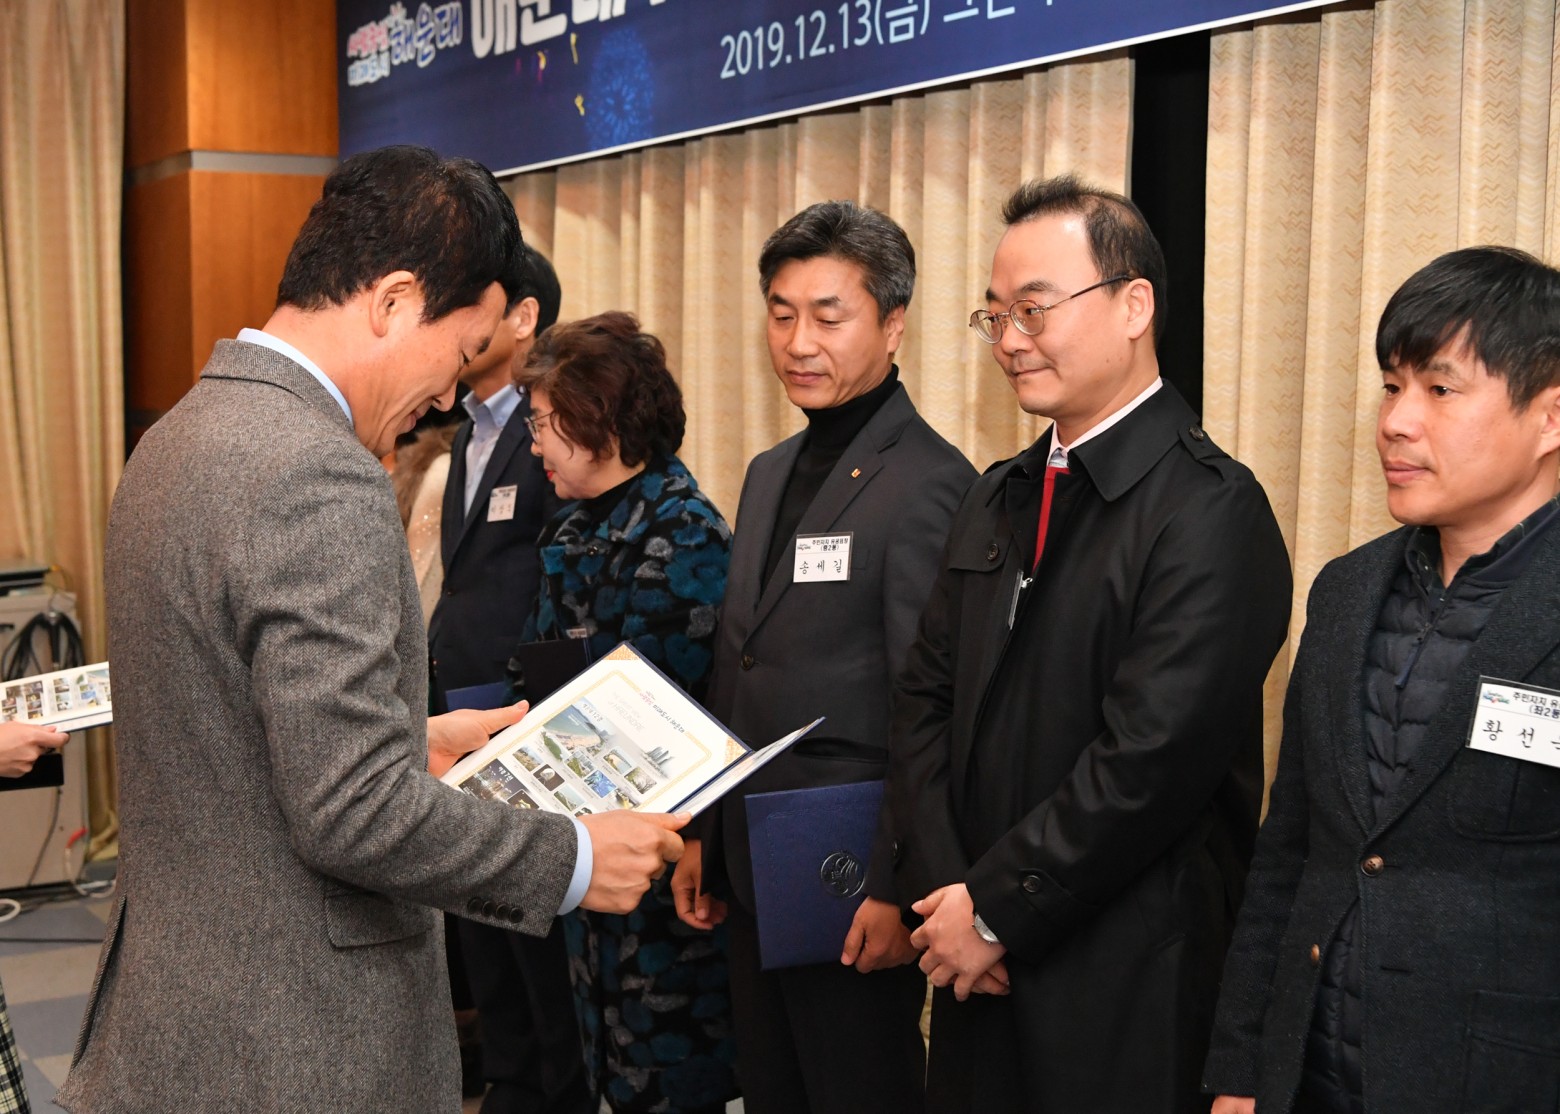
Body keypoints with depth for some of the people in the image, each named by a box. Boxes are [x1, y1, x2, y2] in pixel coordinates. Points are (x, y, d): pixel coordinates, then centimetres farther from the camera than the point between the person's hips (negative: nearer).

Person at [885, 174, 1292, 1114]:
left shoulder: (1212, 509, -16)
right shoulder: (999, 496, 11)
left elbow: (1153, 759, -21)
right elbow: (928, 698, 8)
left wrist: (996, 908, -14)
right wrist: (941, 887, -5)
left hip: (1127, 989, -7)